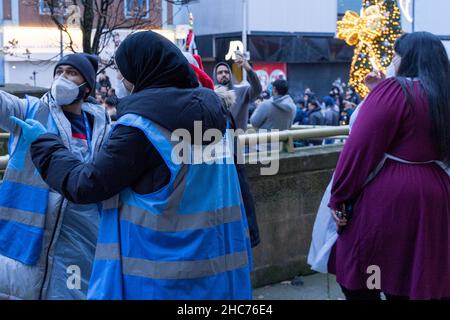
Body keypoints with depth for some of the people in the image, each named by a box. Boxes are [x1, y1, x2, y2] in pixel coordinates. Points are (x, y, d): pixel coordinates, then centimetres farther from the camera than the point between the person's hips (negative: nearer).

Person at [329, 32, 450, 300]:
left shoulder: (394, 90, -12)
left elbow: (361, 147, -17)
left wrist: (339, 197, -11)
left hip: (387, 197, -7)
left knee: (355, 274, 8)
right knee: (423, 279, 14)